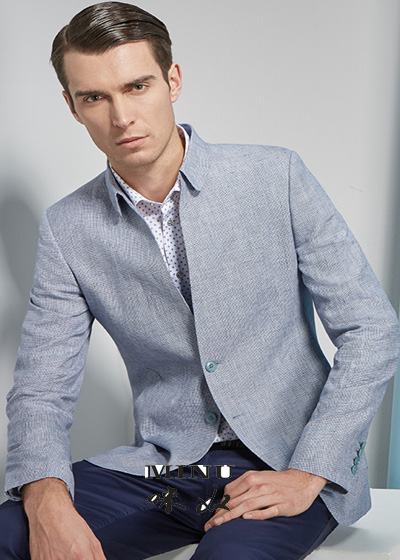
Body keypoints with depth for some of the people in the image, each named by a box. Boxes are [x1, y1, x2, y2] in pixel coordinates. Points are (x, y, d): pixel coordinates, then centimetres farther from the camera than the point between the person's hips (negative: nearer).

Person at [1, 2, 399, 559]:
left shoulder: (277, 178, -6)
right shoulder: (68, 229, 1)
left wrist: (307, 475, -13)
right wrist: (47, 498, -20)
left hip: (283, 466, -1)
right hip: (159, 467, 2)